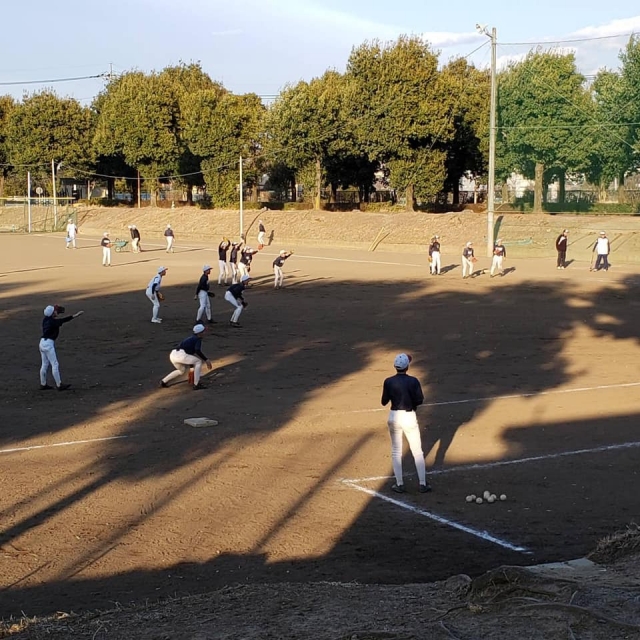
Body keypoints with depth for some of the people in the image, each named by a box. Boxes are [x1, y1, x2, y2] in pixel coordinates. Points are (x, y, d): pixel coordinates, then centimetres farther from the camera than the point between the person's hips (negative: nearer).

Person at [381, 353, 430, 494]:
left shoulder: (388, 382, -6)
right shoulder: (413, 381, -11)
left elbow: (384, 402, 0)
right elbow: (420, 400, -7)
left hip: (394, 417, 2)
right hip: (409, 417, -2)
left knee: (396, 451, 13)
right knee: (417, 451, 8)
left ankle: (399, 484, 12)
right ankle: (423, 484, 8)